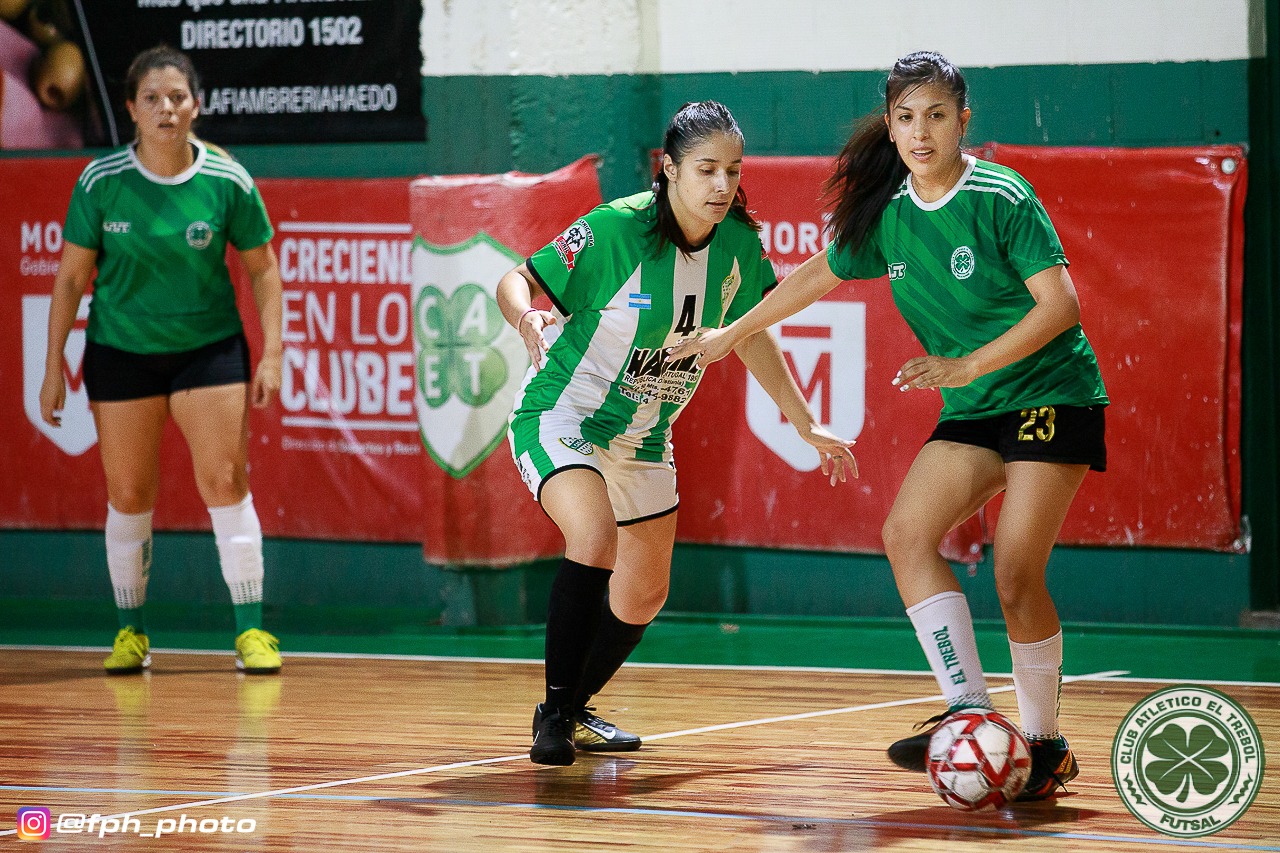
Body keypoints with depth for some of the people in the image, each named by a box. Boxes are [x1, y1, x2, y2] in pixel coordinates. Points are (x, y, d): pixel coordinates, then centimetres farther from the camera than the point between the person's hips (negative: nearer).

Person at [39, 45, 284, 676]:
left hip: (209, 346, -1)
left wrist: (271, 354, -6)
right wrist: (53, 366, -1)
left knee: (225, 483, -8)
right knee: (128, 495, 5)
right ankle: (130, 632, 18)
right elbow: (71, 276, 0)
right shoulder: (100, 183, -9)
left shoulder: (228, 182, -9)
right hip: (121, 352, 1)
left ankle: (251, 630, -4)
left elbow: (262, 269, 2)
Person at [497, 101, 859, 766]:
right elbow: (515, 281, -18)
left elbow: (749, 334, 10)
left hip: (643, 437, 7)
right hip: (561, 416, -7)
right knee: (595, 537, -31)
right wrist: (529, 318, -41)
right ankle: (554, 715, -20)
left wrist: (806, 424, 13)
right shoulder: (614, 229, -24)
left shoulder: (737, 242, -7)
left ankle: (573, 710, 38)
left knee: (643, 596, 13)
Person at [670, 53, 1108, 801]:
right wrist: (731, 334, 28)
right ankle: (970, 711, -18)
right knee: (908, 534, -15)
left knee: (1017, 575, -15)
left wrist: (968, 366, -26)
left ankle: (1046, 744, 0)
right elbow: (819, 275, 21)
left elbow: (1060, 304, -19)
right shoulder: (889, 215, 4)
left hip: (1051, 394, -6)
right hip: (972, 408, 6)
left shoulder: (1003, 198, -15)